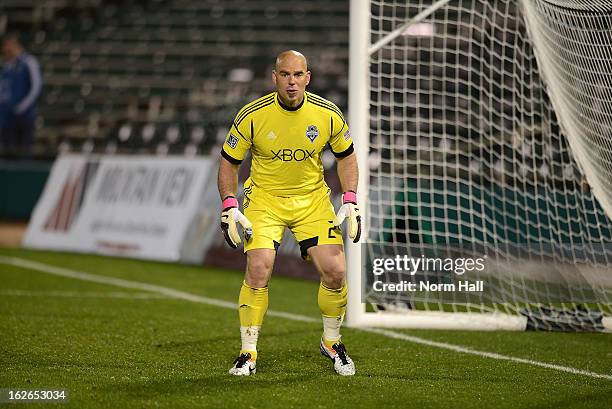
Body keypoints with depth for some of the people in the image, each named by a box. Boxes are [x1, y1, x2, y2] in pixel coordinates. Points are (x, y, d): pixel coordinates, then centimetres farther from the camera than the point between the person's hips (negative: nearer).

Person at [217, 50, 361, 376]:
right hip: (264, 199, -2)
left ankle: (331, 342, 17)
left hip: (313, 199, 2)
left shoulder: (328, 114, -10)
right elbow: (228, 162, -2)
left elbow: (346, 156, 7)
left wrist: (350, 202, -2)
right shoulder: (251, 116, -14)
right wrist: (229, 207, -11)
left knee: (335, 272, -9)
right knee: (258, 270, -19)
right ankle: (248, 353, -5)